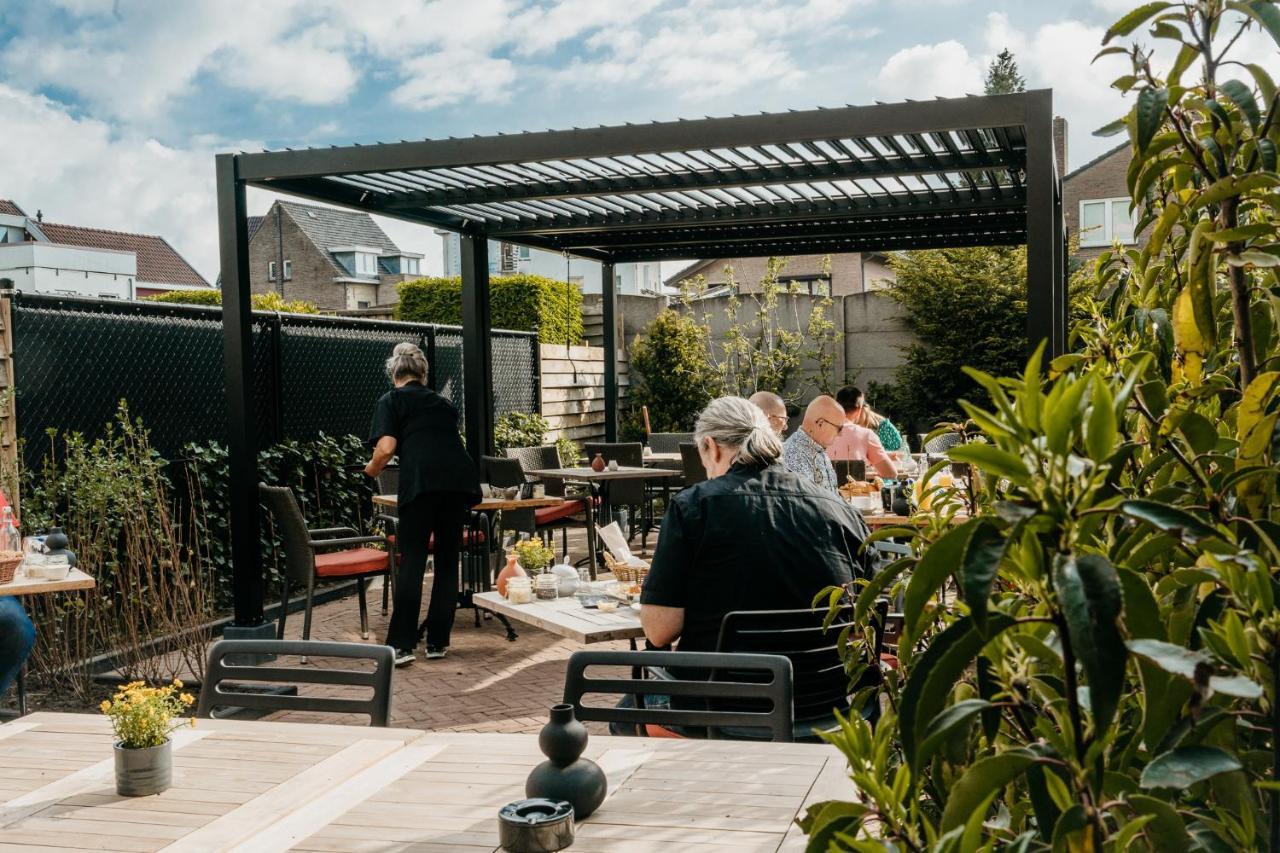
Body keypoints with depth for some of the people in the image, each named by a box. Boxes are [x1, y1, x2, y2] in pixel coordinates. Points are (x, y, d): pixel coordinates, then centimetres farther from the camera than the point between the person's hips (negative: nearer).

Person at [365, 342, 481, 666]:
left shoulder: (391, 400, 13)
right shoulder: (443, 403, 28)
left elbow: (386, 447, -2)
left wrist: (372, 469, 18)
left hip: (421, 481, -4)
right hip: (460, 478, 4)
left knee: (411, 563, 0)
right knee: (448, 562, 12)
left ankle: (401, 645, -1)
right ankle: (437, 642, 16)